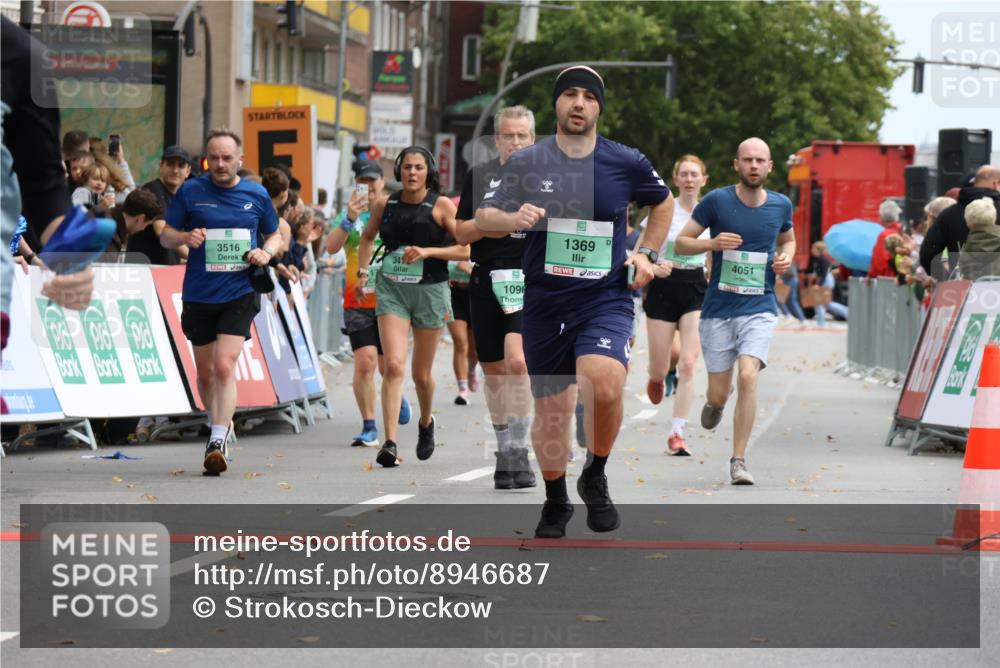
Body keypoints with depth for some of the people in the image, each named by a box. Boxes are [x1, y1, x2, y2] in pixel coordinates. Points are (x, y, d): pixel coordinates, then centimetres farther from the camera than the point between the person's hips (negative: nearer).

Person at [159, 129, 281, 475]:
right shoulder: (191, 191, 0)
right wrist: (185, 237, -17)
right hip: (198, 296, 2)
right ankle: (220, 425, 35)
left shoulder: (257, 195, 3)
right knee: (205, 371, 11)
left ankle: (217, 443, -19)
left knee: (224, 366, -16)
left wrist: (266, 252, -5)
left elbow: (274, 234, 17)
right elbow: (165, 235, 5)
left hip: (239, 294, -1)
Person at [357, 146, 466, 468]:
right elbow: (367, 237, 23)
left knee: (421, 374, 11)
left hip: (430, 290, -1)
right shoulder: (385, 204, 5)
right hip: (391, 288, 1)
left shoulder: (441, 205, -4)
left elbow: (467, 248, -7)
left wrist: (428, 251, -17)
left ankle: (426, 423, 42)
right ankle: (390, 443, -21)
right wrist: (363, 271, 10)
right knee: (394, 365, -17)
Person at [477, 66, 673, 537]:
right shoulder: (526, 162, 0)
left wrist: (647, 254, 8)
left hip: (606, 299, -2)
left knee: (604, 387, -27)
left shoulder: (627, 163, 0)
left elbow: (663, 202, 19)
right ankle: (555, 503, 32)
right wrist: (513, 219, -18)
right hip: (544, 303, 2)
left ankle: (595, 477, -1)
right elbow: (482, 217, 3)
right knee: (550, 409, 8)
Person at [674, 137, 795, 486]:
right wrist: (712, 243, -19)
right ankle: (715, 402, 43)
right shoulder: (717, 201, -5)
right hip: (718, 309, 0)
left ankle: (739, 461, -13)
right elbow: (681, 242, 0)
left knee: (747, 376, -22)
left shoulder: (781, 205, 4)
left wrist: (786, 258, 2)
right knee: (718, 395, 2)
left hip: (759, 309, 1)